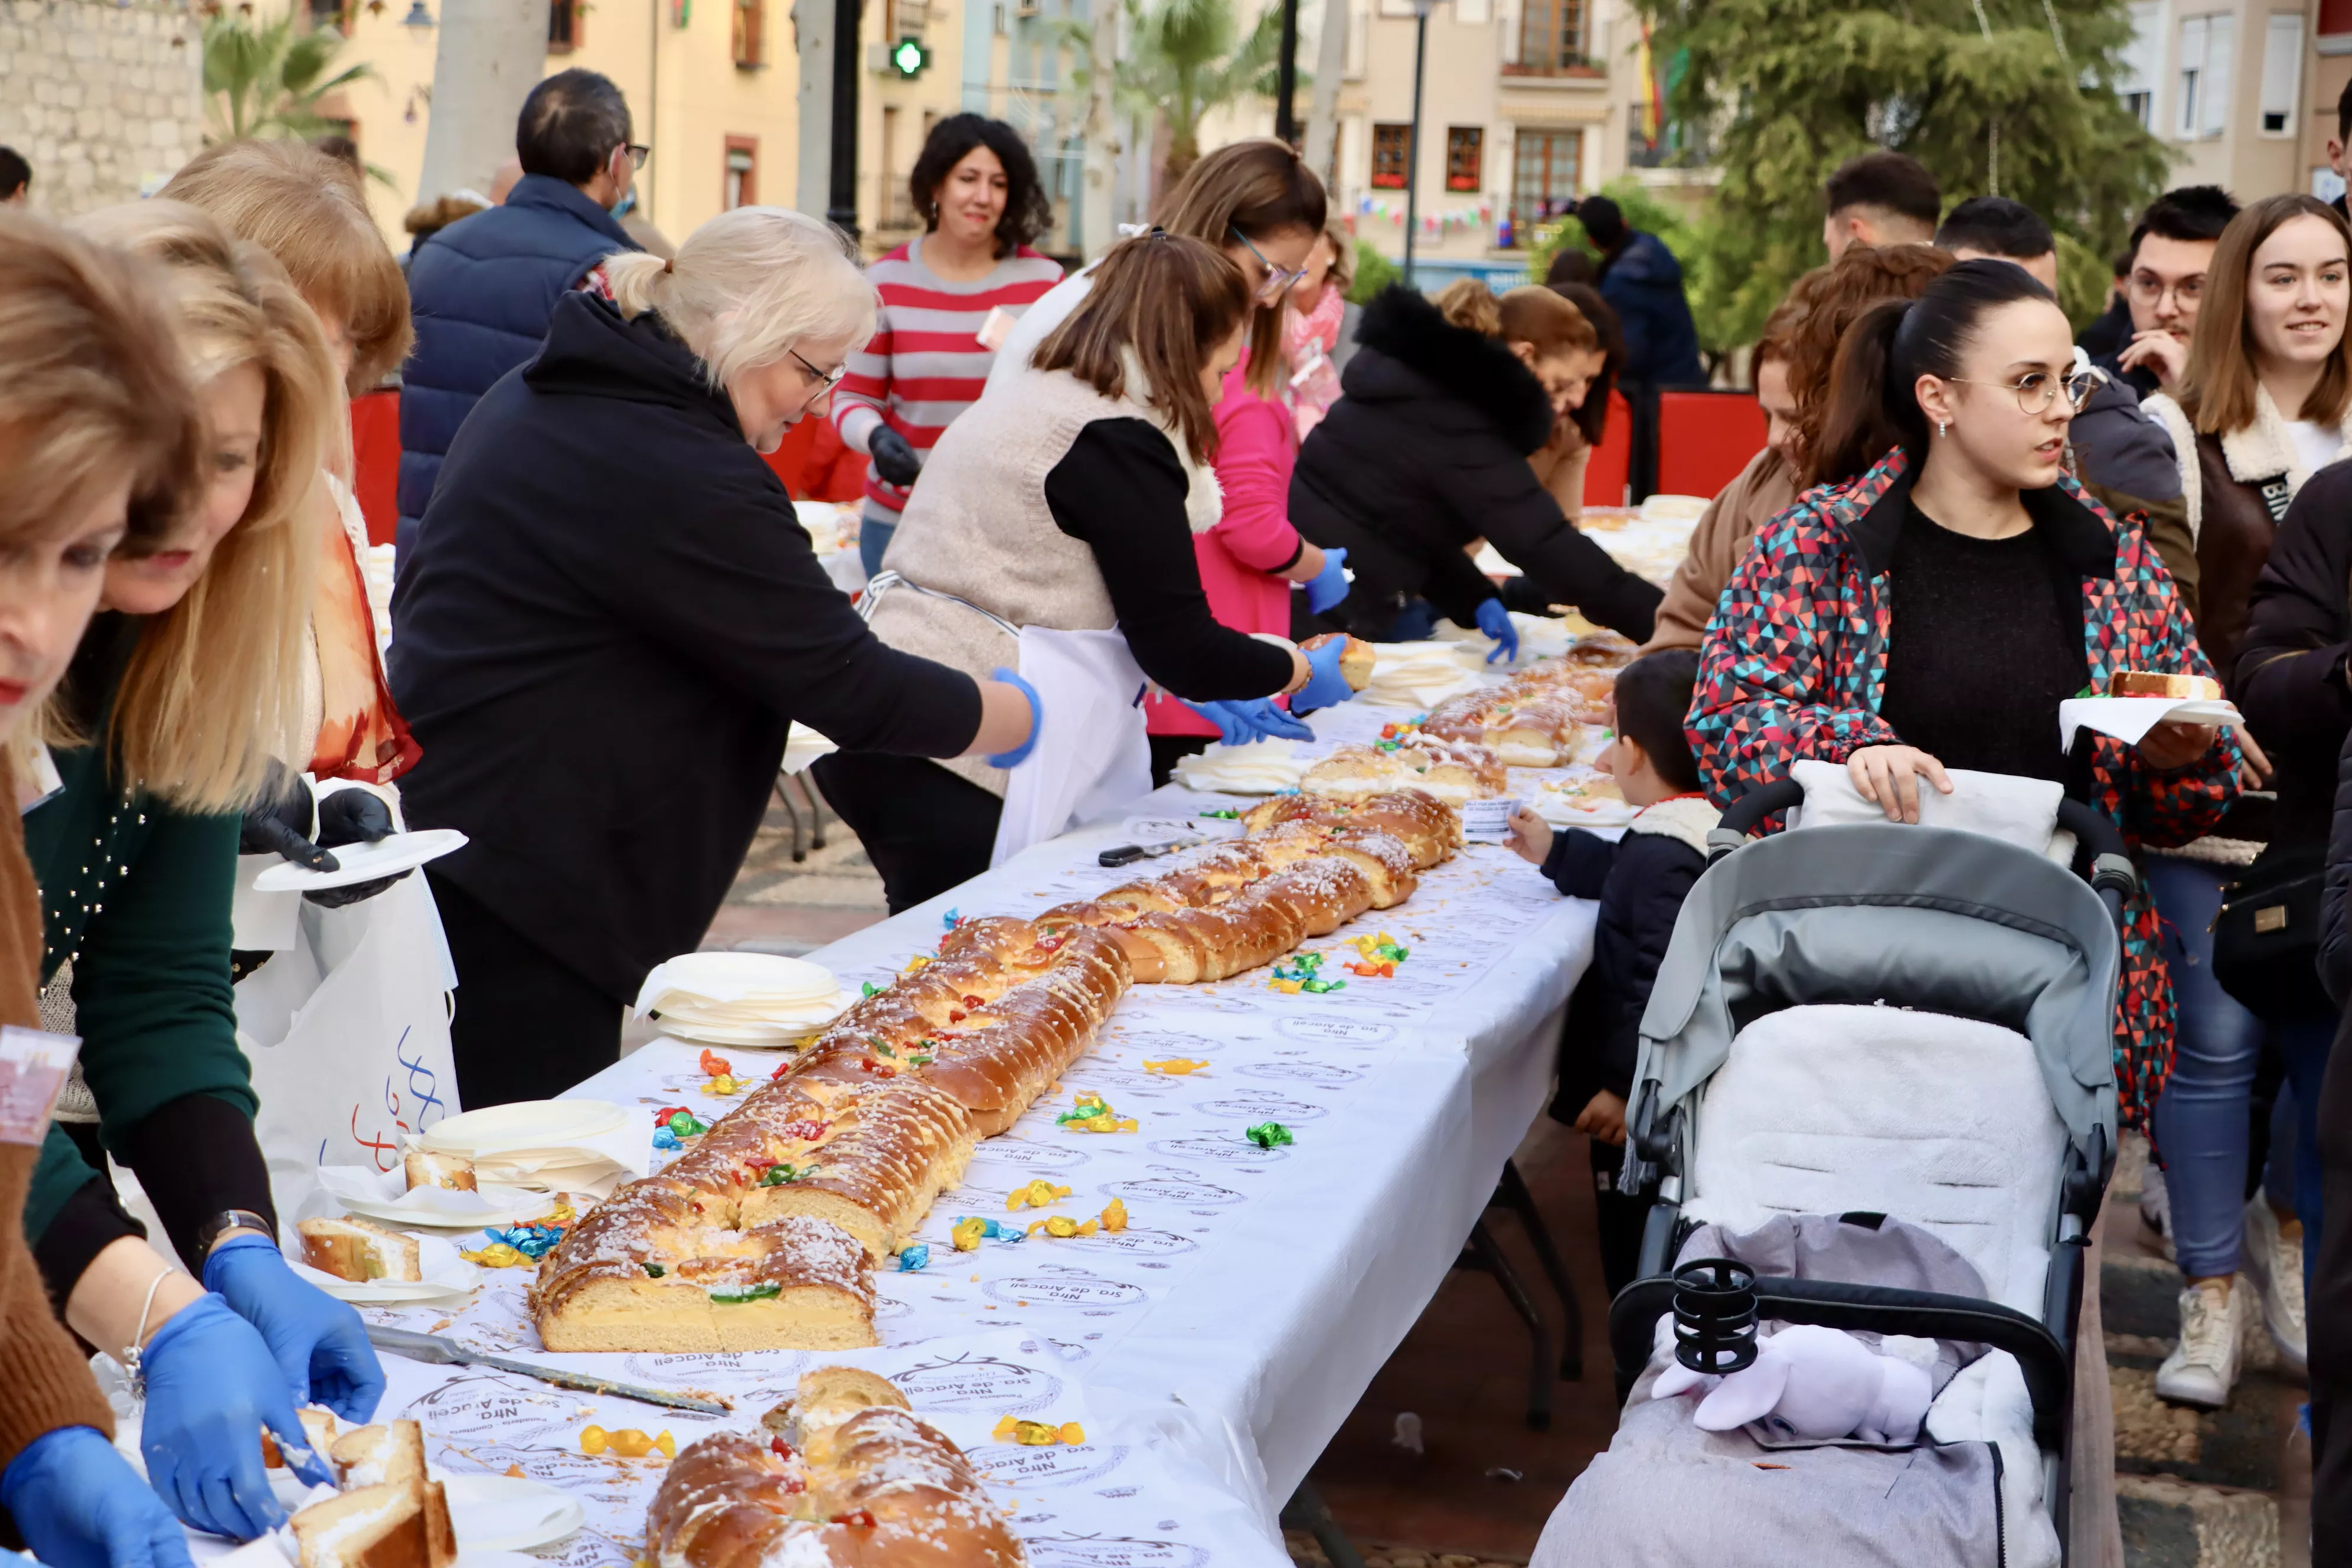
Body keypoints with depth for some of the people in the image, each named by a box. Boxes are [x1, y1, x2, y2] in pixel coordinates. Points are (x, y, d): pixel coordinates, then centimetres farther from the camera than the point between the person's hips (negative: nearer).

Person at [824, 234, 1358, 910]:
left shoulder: (1030, 400, 19)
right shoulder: (1119, 444, -12)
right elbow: (1181, 645, -11)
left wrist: (1189, 683, 28)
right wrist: (1300, 671, 7)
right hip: (959, 770, -10)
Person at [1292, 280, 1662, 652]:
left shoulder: (1428, 375, 11)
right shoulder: (1461, 426, -19)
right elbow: (1546, 546, -23)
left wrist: (1477, 600, 3)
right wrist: (1663, 621, -19)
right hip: (1327, 612, -10)